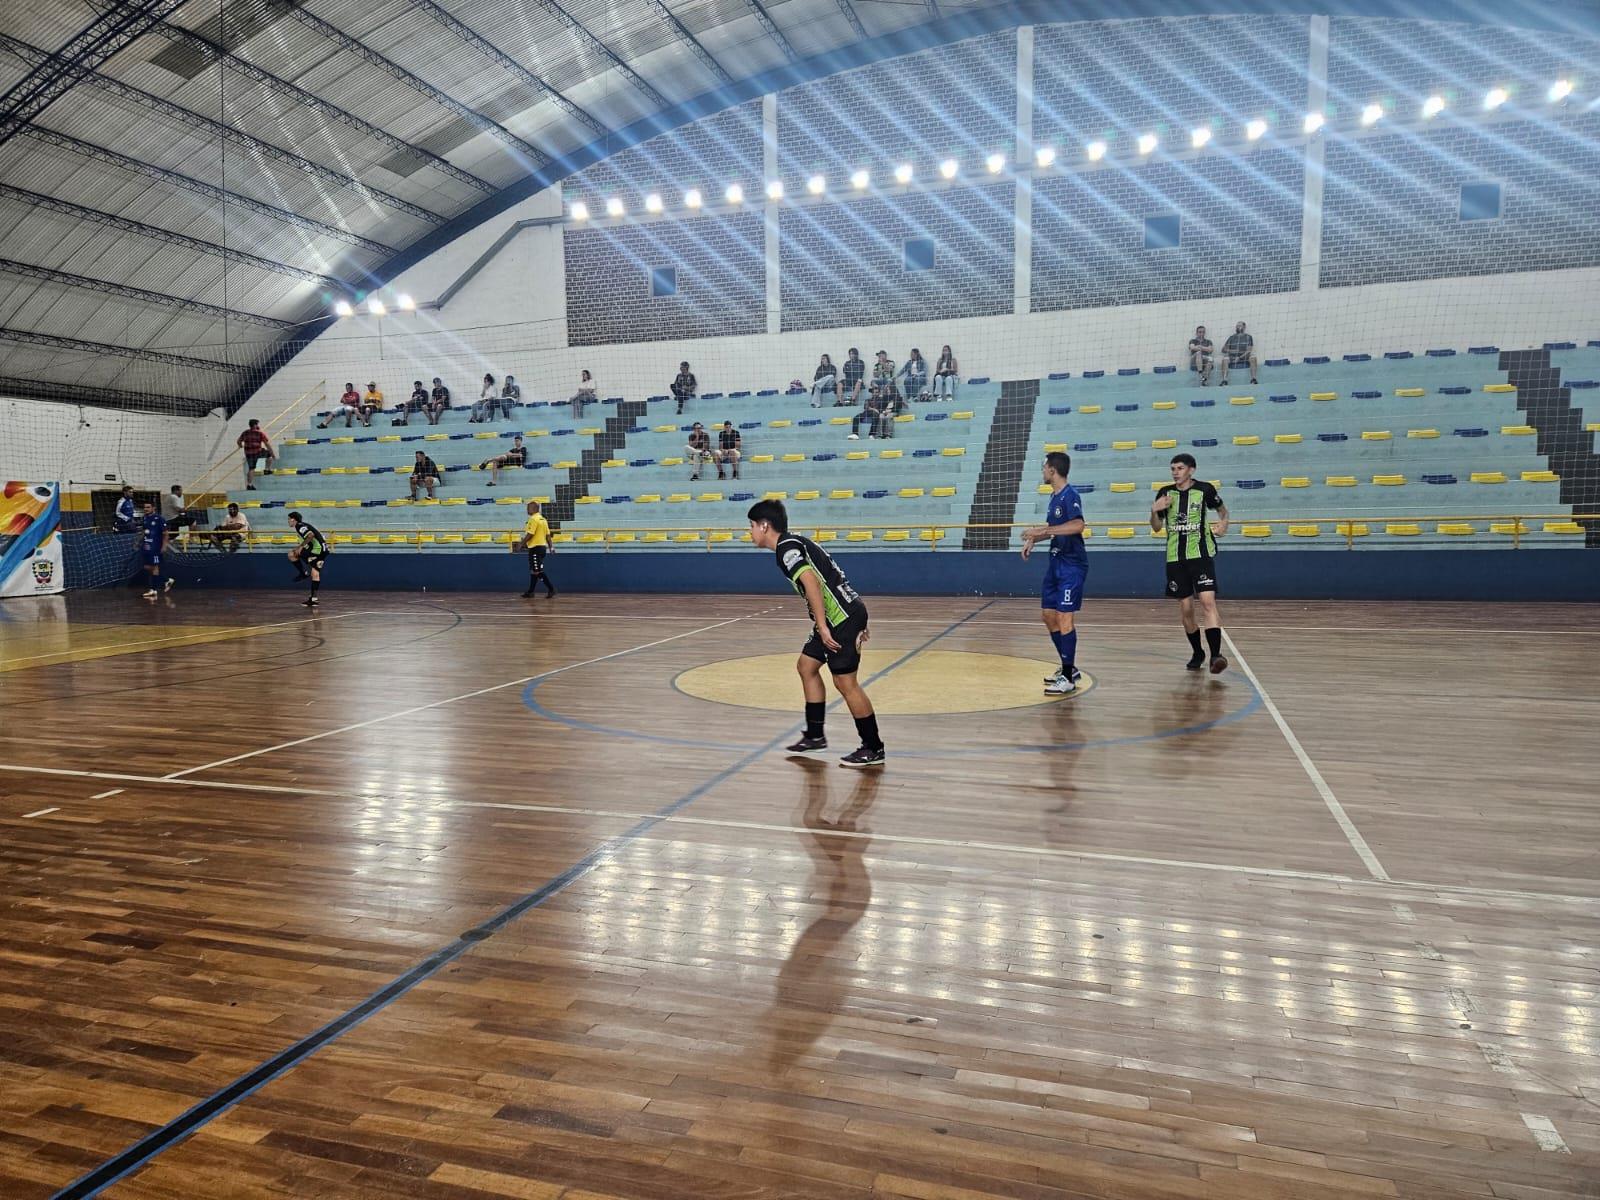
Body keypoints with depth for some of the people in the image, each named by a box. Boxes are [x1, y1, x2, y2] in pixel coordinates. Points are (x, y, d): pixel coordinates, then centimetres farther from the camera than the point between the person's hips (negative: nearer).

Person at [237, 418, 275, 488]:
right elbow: (267, 444, -8)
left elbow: (238, 441, 16)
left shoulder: (245, 433, 6)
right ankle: (267, 469, 21)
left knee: (251, 469, 13)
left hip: (248, 454, 4)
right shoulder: (260, 433, -7)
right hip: (258, 452, -4)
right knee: (270, 453, 23)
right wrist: (273, 455, -3)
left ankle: (249, 485, 10)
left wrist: (240, 446, 40)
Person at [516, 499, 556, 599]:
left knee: (538, 571, -8)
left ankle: (551, 589, -11)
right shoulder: (543, 519, 14)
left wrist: (521, 544, -10)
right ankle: (530, 592, 17)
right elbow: (548, 535, 14)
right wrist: (551, 547, 16)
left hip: (535, 548, -10)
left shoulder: (533, 519, -14)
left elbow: (530, 534, -19)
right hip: (542, 546, 10)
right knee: (533, 571, 13)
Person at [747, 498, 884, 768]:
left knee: (845, 681, -5)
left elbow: (811, 581, -24)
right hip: (838, 617, 10)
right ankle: (815, 736, 25)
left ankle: (873, 749, 4)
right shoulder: (794, 544, 20)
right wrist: (856, 624, 23)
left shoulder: (786, 547, -10)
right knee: (806, 665, 17)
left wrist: (822, 626, -26)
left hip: (842, 617, -10)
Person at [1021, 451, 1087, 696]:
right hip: (1056, 563, 10)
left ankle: (1068, 678, -2)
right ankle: (1069, 668, 24)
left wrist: (1043, 530, -30)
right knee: (1048, 614, 12)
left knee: (1064, 617, -10)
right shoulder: (1054, 496, 13)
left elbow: (1078, 525, -31)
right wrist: (1033, 539, 13)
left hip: (1071, 565, -10)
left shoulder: (1070, 495, -15)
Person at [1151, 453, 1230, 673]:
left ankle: (1215, 655, -20)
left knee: (1207, 602, -17)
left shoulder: (1204, 489, -3)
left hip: (1201, 554, -3)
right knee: (1186, 609, 7)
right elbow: (1157, 527, 12)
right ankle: (1197, 653, 25)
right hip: (1175, 558, 3)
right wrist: (1154, 511, -8)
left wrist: (1223, 523, -6)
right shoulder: (1165, 493, 5)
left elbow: (1222, 509, 15)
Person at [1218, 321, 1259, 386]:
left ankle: (1253, 379, -38)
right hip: (1232, 359, 1)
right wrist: (1231, 351, -6)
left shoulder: (1248, 337, 12)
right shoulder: (1232, 337, 18)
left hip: (1244, 358, -1)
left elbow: (1249, 351, 1)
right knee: (1225, 359, -30)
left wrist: (1240, 357, -13)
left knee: (1253, 358, -31)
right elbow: (1224, 349, 13)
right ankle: (1224, 380, -42)